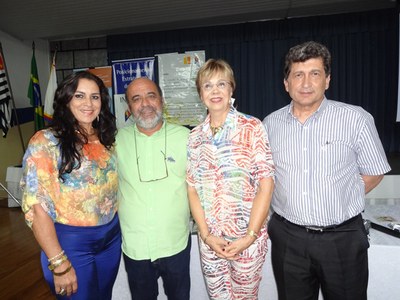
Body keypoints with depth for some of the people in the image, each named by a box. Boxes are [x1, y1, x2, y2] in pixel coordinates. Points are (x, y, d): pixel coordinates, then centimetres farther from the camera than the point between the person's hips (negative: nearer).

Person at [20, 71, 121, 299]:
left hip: (112, 237, 6)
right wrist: (59, 264, -17)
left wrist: (116, 228, 4)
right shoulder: (46, 142, -15)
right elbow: (37, 206, -17)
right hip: (71, 242, -5)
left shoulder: (106, 138, 1)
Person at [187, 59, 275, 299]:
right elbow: (192, 189, 3)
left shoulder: (252, 127, -8)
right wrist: (206, 234, -6)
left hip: (248, 237, -3)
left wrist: (250, 236, -13)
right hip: (210, 239, 3)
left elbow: (266, 185, -10)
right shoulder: (195, 136, 2)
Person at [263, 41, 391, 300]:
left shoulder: (356, 119, -8)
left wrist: (341, 205, -1)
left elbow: (374, 172, 1)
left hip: (343, 238, -2)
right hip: (287, 238, 3)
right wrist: (292, 203, 2)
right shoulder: (270, 124, 0)